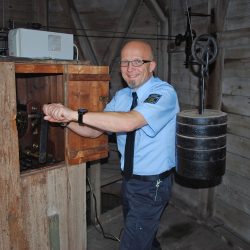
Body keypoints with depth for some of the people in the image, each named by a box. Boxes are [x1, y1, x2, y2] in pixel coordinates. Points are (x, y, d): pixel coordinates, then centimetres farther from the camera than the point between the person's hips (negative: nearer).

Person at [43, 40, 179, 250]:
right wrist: (64, 118, -16)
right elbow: (93, 131, 1)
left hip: (151, 185, -7)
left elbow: (129, 122, -36)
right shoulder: (121, 96, 4)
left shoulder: (164, 92, -20)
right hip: (129, 179, 7)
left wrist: (76, 113, -36)